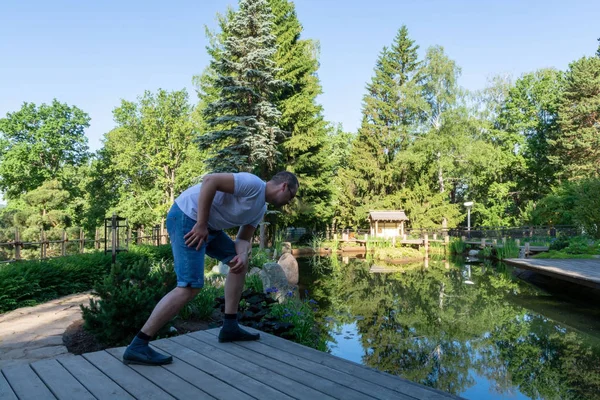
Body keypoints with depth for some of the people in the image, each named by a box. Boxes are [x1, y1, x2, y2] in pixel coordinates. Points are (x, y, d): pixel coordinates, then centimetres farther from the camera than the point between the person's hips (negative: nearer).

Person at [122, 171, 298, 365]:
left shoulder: (260, 209, 16)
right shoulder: (253, 183, -15)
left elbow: (244, 238, 15)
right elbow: (210, 181, -24)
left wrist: (242, 254, -9)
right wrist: (200, 225, -23)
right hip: (187, 217, -11)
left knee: (239, 262, 16)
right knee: (190, 286, -17)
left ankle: (230, 327, 19)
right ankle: (137, 346, -11)